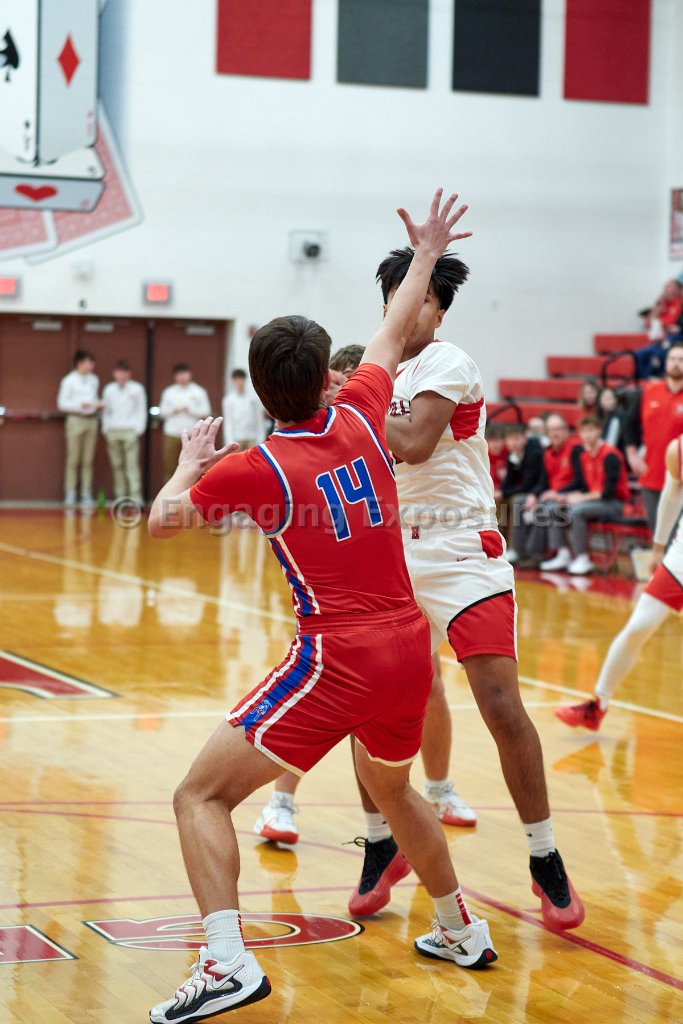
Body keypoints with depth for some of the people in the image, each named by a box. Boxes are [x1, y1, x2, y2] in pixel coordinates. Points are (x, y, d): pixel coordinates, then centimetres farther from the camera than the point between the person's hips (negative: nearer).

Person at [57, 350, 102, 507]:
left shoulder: (94, 379, 11)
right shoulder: (69, 380, -4)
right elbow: (62, 403, -5)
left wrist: (98, 405, 0)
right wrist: (80, 405, -18)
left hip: (92, 420, 5)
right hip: (76, 419, -5)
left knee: (88, 460, 5)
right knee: (73, 460, -4)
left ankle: (86, 494, 8)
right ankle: (70, 494, -1)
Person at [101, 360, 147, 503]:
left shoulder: (137, 389, 4)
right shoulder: (109, 389, 13)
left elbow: (142, 411, 5)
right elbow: (106, 411, 17)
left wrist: (139, 430, -3)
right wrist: (106, 429, 7)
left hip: (130, 431, -3)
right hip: (113, 431, 3)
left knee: (132, 465, -11)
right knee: (117, 465, 4)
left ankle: (136, 497, -14)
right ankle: (120, 496, 8)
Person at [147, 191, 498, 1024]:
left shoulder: (255, 469, -9)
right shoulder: (360, 418, 3)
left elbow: (163, 518, 4)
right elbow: (393, 335, 20)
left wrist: (191, 460, 23)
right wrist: (426, 254, 35)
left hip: (336, 664, -6)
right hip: (409, 650, 6)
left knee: (201, 795, -2)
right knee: (390, 789, 33)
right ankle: (462, 931, 44)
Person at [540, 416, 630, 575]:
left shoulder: (610, 456, -16)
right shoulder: (581, 453, 6)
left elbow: (608, 492, -20)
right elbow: (580, 483, 9)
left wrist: (582, 498, -21)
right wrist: (569, 496, -10)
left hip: (613, 502, -8)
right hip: (591, 499, 8)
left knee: (575, 510, -30)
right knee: (556, 508, -5)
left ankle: (583, 559, -22)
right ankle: (563, 555, -5)